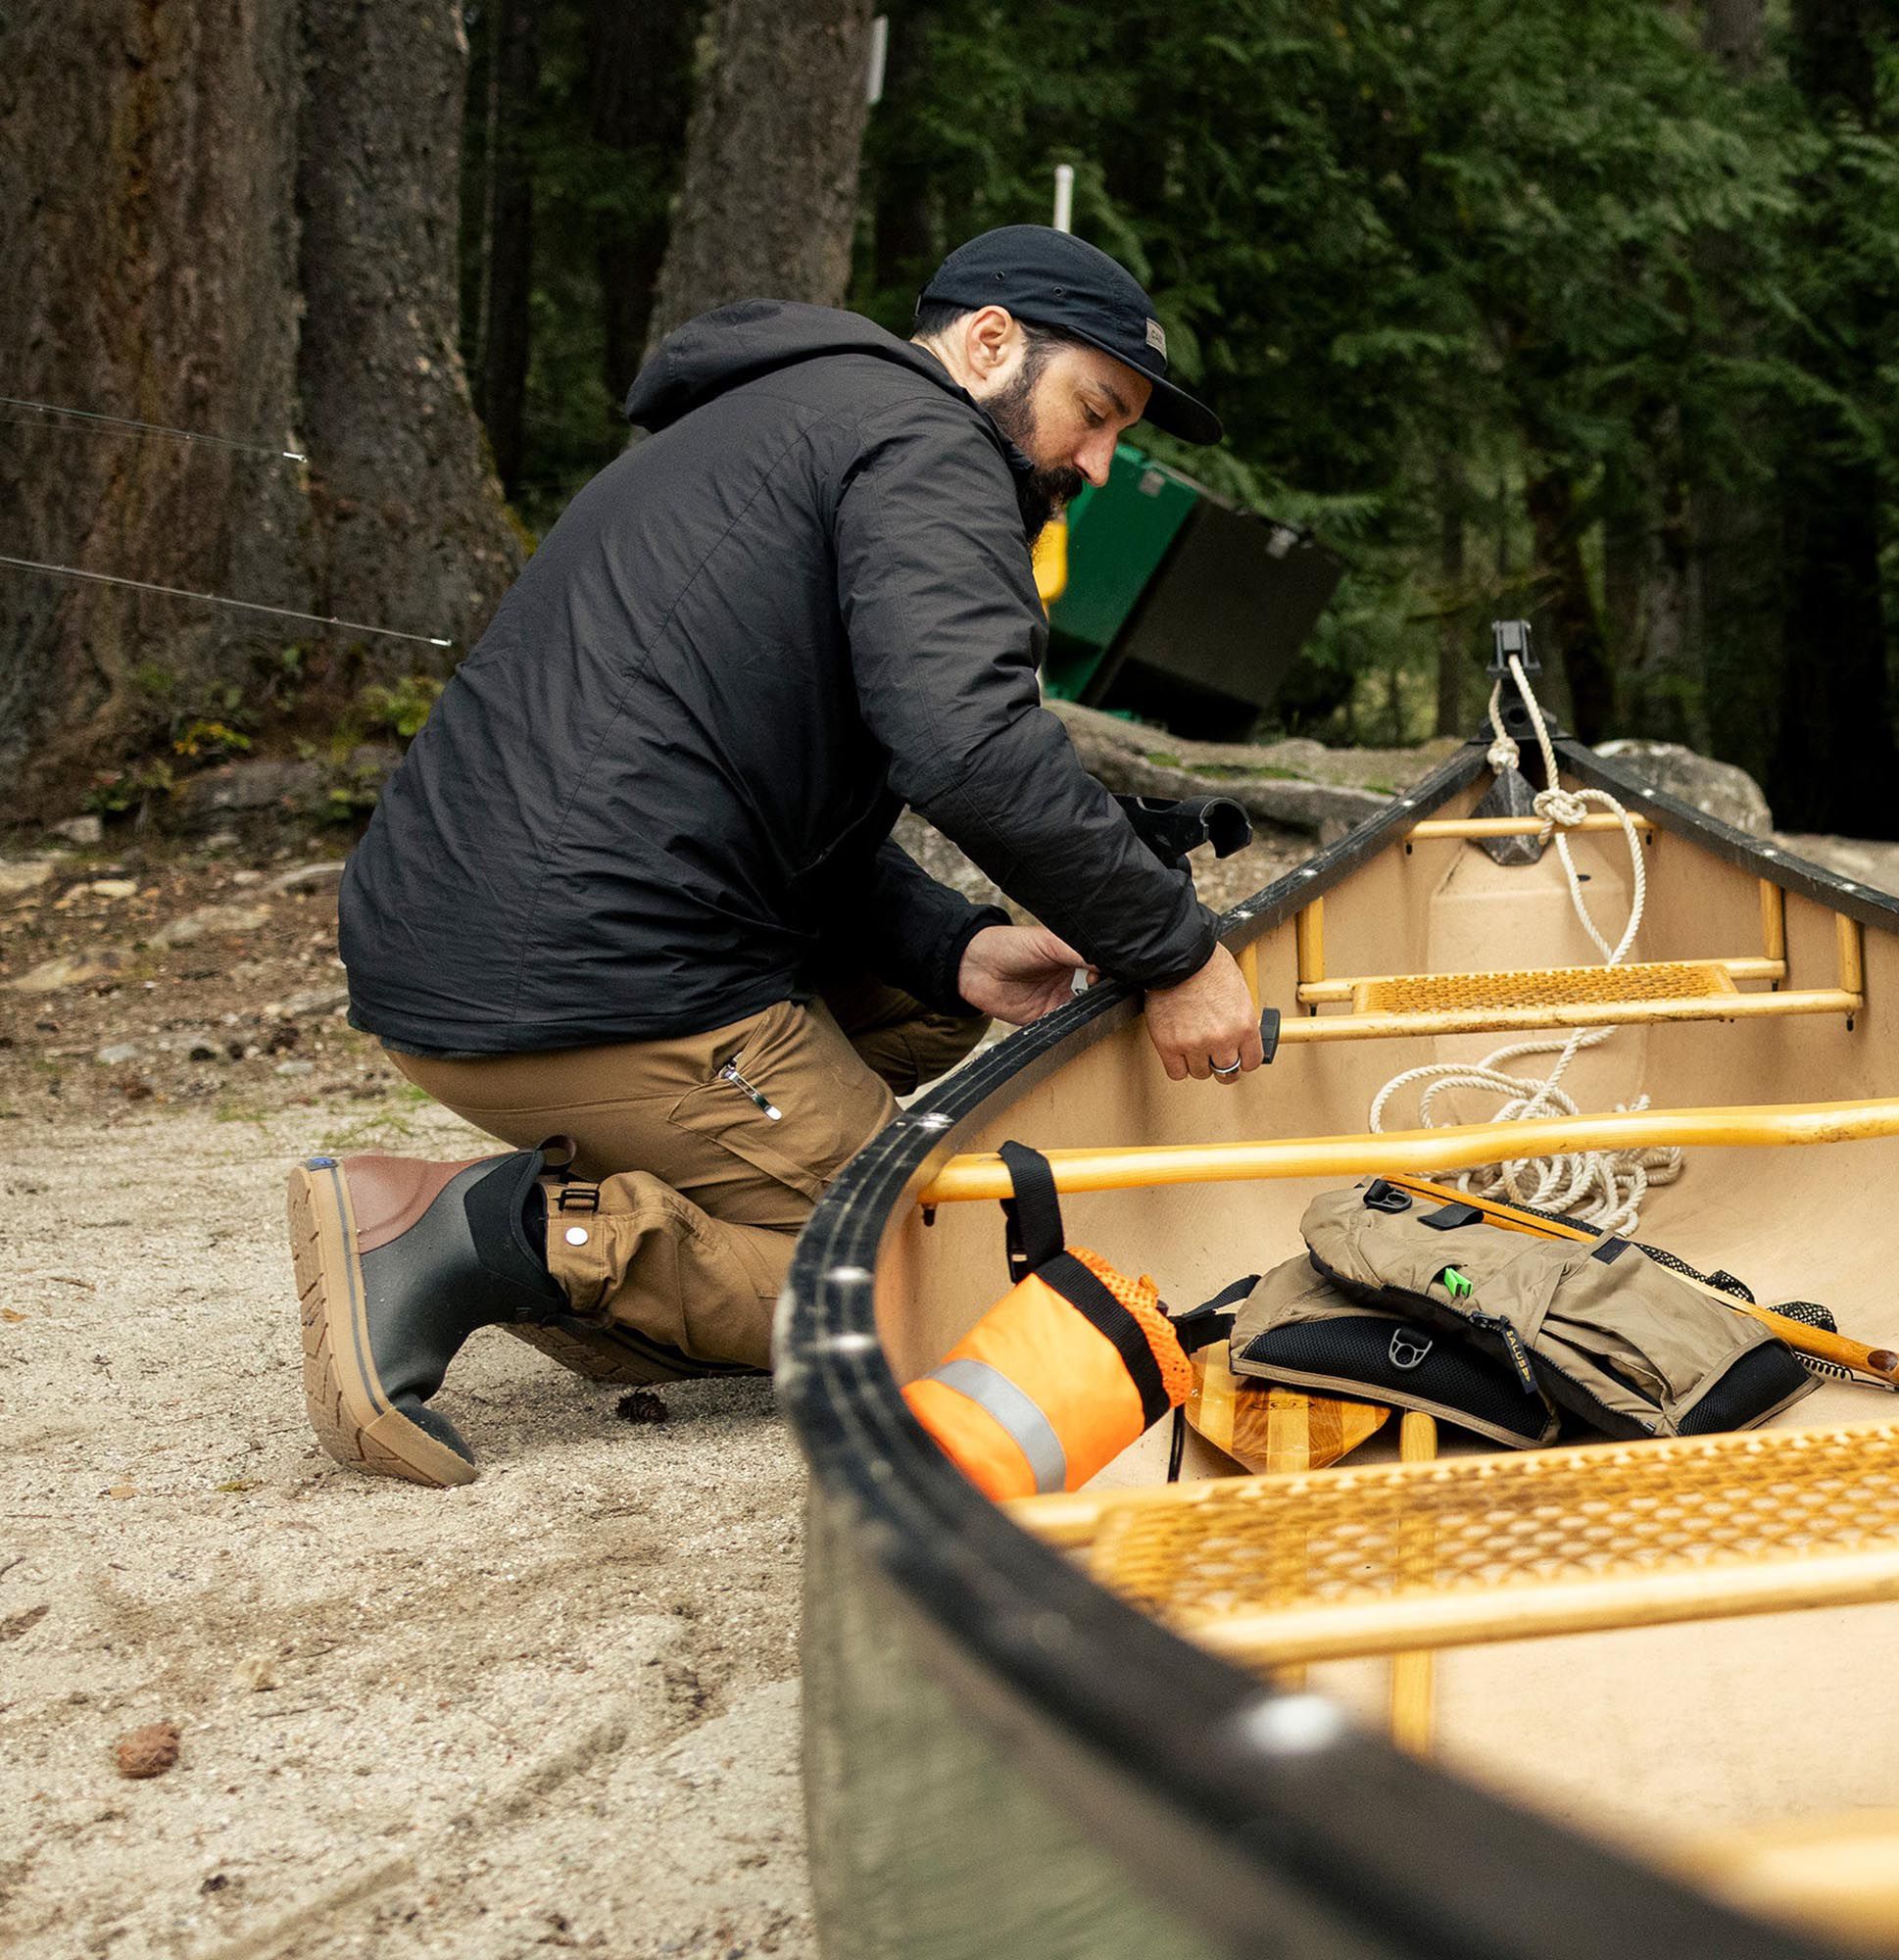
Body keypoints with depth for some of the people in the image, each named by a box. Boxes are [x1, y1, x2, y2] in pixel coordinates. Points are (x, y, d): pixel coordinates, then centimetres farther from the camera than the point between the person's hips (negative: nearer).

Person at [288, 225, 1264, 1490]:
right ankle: (504, 1231, -13)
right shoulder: (916, 438, -3)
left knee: (932, 1008, 23)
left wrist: (954, 950, 8)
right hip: (588, 992, -10)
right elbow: (973, 745, -21)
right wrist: (1175, 951, -11)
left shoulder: (769, 428, 28)